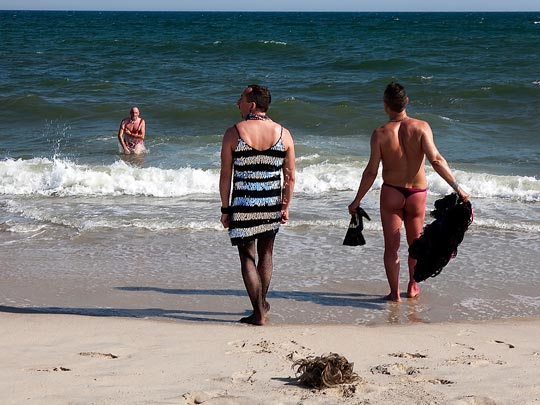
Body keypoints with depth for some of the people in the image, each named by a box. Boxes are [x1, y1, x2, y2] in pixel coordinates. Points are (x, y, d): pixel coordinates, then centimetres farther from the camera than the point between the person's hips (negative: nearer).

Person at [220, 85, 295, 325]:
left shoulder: (234, 133, -8)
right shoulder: (283, 134, 0)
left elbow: (226, 176, -7)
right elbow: (290, 177, 2)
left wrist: (225, 209, 1)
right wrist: (285, 206, 13)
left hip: (243, 205, -3)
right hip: (272, 204, 3)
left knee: (247, 257, 6)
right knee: (265, 254, 21)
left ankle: (259, 313, 5)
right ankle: (262, 303, 36)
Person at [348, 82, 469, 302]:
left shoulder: (380, 133, -11)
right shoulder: (421, 127, -11)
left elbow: (371, 172, -10)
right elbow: (436, 160, -20)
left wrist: (357, 201, 0)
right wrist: (457, 187, -18)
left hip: (391, 192, -1)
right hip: (417, 192, 1)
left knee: (391, 246, 8)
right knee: (415, 242, 20)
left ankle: (394, 293, 8)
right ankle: (412, 286, 33)